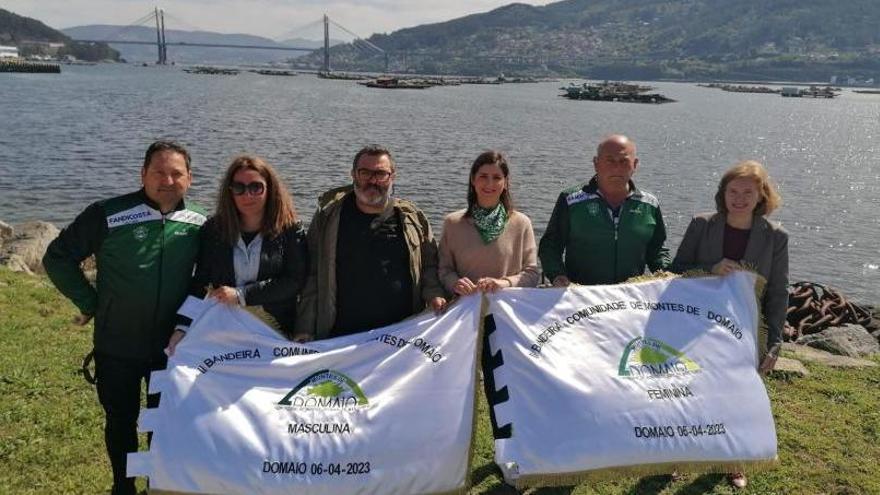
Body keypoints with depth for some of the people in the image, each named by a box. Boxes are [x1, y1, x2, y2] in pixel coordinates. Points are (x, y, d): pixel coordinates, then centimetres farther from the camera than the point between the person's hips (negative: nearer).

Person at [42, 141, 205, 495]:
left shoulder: (198, 225, -3)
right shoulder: (109, 215, -13)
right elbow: (57, 257, -5)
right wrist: (90, 303, -7)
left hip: (171, 346, 2)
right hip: (116, 347, -1)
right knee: (120, 421, 15)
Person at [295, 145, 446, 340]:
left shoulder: (413, 219, 6)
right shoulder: (329, 216, 3)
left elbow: (429, 264, 14)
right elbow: (312, 277, 3)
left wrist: (434, 294, -6)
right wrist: (304, 332, -1)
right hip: (341, 335, -1)